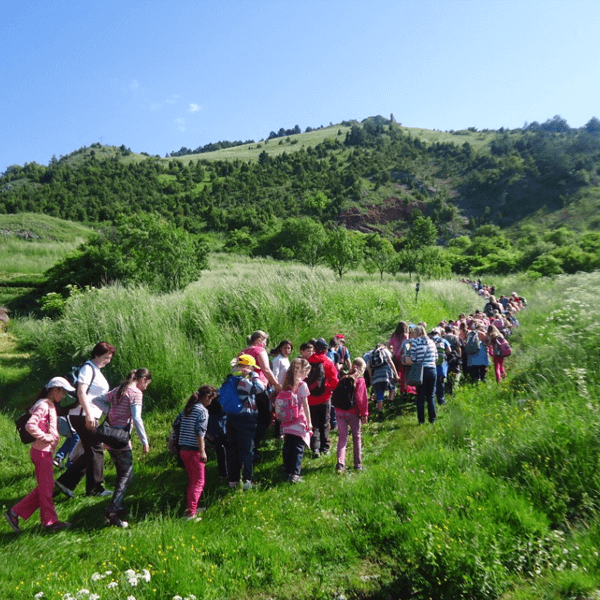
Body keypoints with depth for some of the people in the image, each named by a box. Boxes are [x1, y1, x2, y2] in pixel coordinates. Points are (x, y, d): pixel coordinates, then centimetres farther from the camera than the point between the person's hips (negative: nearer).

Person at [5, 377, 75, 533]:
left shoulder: (50, 405, 14)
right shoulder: (44, 405, -16)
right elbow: (30, 425, -26)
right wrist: (44, 437, -18)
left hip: (46, 452, 10)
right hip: (41, 452, -10)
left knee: (45, 487, 14)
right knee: (46, 488, 1)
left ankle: (14, 513, 19)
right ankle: (50, 522, 12)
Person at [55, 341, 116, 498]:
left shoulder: (96, 370, 19)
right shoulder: (88, 368, -11)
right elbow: (81, 392, -21)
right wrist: (89, 414, -25)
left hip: (89, 416, 10)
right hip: (83, 416, -10)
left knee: (90, 453, 13)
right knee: (96, 450, -3)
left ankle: (65, 482, 17)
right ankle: (95, 488, 7)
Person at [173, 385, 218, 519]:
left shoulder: (186, 409, 12)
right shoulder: (202, 410, -12)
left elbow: (175, 424, 15)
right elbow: (199, 431, -19)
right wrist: (202, 451, -18)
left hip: (183, 450, 8)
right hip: (194, 450, -8)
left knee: (192, 480, 21)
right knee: (199, 482, 0)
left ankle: (189, 506, 31)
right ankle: (191, 513, -5)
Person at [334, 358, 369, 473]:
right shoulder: (360, 380, -8)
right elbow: (361, 399, -11)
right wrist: (364, 414, -5)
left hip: (340, 411, 4)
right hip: (353, 412, -4)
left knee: (342, 437, 6)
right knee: (356, 437, 12)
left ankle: (340, 464, -4)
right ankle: (358, 464, 18)